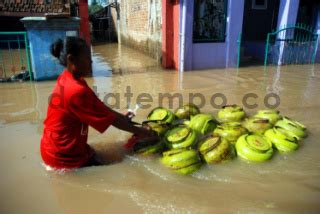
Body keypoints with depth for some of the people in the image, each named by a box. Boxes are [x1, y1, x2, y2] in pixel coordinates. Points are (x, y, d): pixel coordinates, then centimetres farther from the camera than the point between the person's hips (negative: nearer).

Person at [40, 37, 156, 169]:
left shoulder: (67, 79, -1)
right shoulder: (77, 91, -29)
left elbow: (100, 109, 5)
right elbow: (110, 118, -21)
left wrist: (123, 118, 2)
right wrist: (139, 131, -11)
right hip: (64, 155, -8)